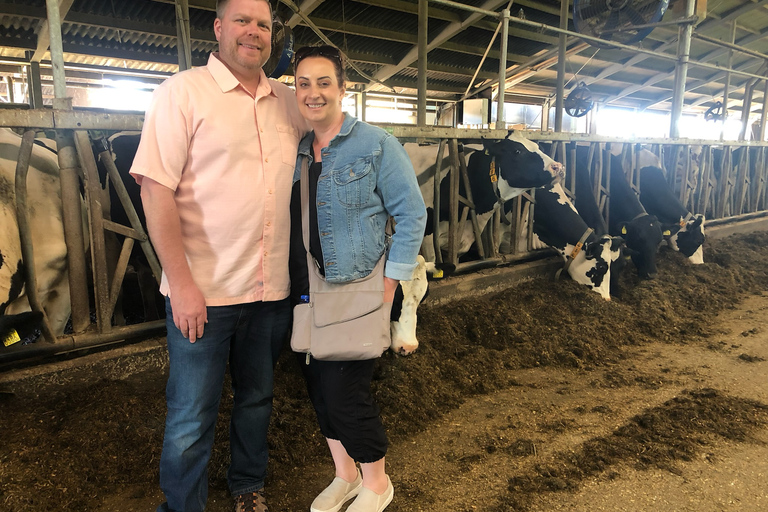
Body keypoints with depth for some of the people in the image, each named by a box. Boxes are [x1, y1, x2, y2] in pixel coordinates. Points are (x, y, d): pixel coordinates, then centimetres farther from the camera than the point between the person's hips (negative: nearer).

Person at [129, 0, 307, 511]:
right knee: (192, 418, 7)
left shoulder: (288, 101, 9)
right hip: (203, 291, -4)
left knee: (257, 399, 20)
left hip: (271, 289, 5)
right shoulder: (183, 92, -5)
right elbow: (156, 189, -12)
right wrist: (182, 282, -17)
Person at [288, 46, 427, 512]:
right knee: (319, 387, 13)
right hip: (307, 294, 6)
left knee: (344, 390, -3)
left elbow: (412, 215, -8)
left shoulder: (376, 145, -7)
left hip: (357, 292, -6)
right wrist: (297, 289, 7)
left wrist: (390, 284, -13)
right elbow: (288, 223, 14)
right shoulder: (295, 151, 9)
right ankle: (344, 475, 37)